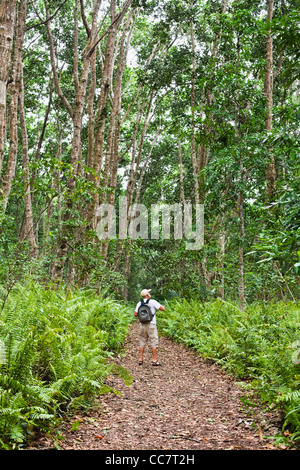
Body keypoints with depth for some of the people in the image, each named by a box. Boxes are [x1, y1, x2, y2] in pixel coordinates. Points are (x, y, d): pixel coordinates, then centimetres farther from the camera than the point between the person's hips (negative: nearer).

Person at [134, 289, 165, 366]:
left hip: (142, 324, 4)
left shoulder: (139, 303, 6)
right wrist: (160, 306, 12)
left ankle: (141, 360, 12)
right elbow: (163, 309, -10)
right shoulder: (153, 302, -6)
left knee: (142, 342, 11)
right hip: (151, 324, -4)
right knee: (154, 343, 0)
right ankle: (154, 361, -1)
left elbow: (135, 314, 5)